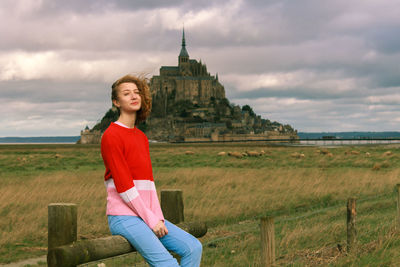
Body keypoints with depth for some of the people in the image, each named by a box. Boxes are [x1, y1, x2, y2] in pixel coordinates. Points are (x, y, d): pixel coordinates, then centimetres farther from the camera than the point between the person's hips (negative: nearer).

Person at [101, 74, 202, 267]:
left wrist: (158, 217, 0)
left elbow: (149, 182, 14)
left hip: (146, 216, 8)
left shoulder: (142, 137, 18)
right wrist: (151, 220, -12)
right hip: (123, 217, -8)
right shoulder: (111, 136, -8)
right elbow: (124, 186, -13)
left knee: (193, 248, -5)